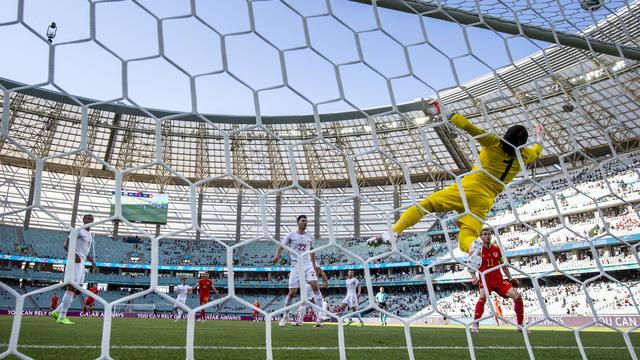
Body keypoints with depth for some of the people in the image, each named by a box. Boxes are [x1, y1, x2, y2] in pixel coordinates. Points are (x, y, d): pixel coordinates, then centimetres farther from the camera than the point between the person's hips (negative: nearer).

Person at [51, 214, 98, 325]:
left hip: (82, 263, 9)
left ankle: (57, 311, 17)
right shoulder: (79, 231, -5)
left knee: (77, 291, 10)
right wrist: (74, 254, -28)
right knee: (72, 288, -10)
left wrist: (94, 264, 21)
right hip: (75, 262, -9)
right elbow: (66, 244, -13)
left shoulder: (90, 235, 22)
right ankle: (62, 317, -5)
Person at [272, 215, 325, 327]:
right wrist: (277, 255, -22)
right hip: (296, 266, -2)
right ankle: (285, 315, 20)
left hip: (308, 265, 2)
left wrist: (314, 265, 22)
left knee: (315, 285, -18)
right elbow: (281, 246, -1)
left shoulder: (309, 237, 12)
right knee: (292, 292, -2)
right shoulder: (291, 235, 2)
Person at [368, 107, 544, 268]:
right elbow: (536, 152, 36)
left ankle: (393, 231, -16)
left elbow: (470, 127, -6)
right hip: (484, 202, 3)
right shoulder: (523, 155, 13)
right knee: (466, 236, 2)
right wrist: (539, 140, 56)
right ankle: (473, 245, -36)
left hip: (467, 188, -3)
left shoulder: (494, 143, 0)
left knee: (424, 204, 1)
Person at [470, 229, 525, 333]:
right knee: (483, 297, -32)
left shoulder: (496, 248, 7)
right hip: (485, 279, -4)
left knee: (517, 296, -7)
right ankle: (475, 325, -23)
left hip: (499, 280, 4)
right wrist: (474, 277, -14)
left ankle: (520, 325, 9)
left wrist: (510, 278, 11)